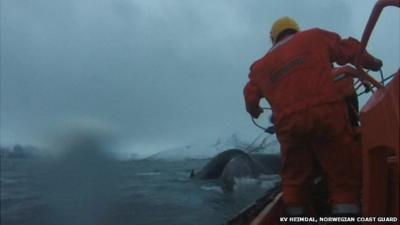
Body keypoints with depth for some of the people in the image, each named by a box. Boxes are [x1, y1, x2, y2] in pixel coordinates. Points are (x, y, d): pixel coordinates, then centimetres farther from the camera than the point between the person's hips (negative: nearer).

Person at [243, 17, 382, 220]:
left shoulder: (262, 66, 25)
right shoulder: (315, 37, 19)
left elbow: (251, 98, 25)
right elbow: (350, 49, 22)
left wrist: (255, 112, 46)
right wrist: (373, 63, 39)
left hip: (288, 123, 3)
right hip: (326, 112, -2)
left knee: (295, 182, 16)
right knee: (344, 178, 2)